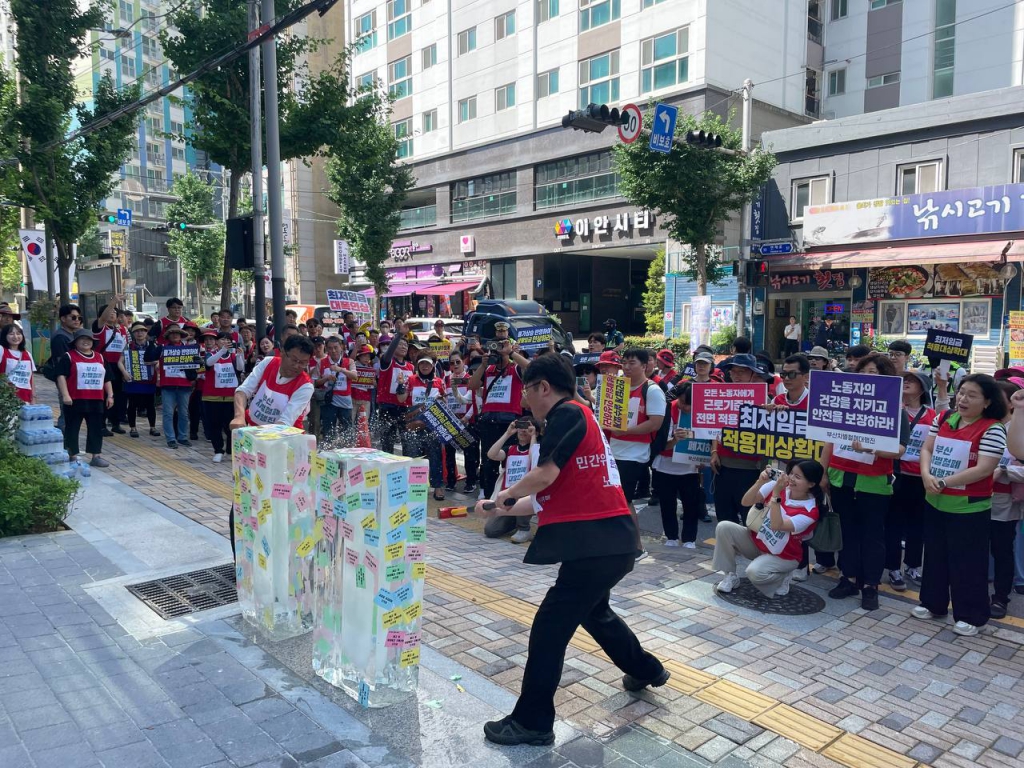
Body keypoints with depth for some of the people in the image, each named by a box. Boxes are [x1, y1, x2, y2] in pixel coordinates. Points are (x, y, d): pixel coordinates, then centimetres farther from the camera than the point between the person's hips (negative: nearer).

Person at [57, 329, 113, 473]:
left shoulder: (100, 357, 14)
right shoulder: (69, 357, -1)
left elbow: (107, 379, 18)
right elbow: (61, 376, -8)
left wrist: (110, 395, 11)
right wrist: (65, 395, -18)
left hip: (96, 401, 4)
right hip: (75, 400, -4)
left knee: (96, 429, 7)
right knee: (72, 429, 2)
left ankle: (96, 456, 15)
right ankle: (73, 458, 8)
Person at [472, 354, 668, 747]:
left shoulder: (568, 413, -11)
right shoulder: (575, 418, 17)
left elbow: (545, 476, -23)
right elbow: (550, 497, 20)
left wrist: (505, 494, -3)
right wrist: (498, 508, 23)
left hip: (598, 543, -10)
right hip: (612, 538, 10)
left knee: (549, 628, -2)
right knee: (591, 609, 31)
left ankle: (532, 722, 10)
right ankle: (645, 669, 50)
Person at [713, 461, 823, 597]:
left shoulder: (810, 511, -22)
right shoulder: (778, 485, -12)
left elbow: (776, 526, -34)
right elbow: (746, 502, -14)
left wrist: (775, 494, -37)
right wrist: (760, 482, -28)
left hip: (782, 556, -4)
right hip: (756, 541, 5)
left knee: (754, 572, -33)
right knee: (724, 527, -20)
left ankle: (783, 577, 3)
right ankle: (730, 576, -3)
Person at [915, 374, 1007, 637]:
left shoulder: (992, 429, -13)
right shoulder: (943, 419, 4)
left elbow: (983, 469, -19)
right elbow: (927, 449, 4)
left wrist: (944, 482, -20)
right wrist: (926, 475, -15)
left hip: (969, 507, -6)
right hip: (935, 502, 6)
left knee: (967, 561, 4)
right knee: (935, 554, 17)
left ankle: (971, 615, 18)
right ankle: (932, 603, 31)